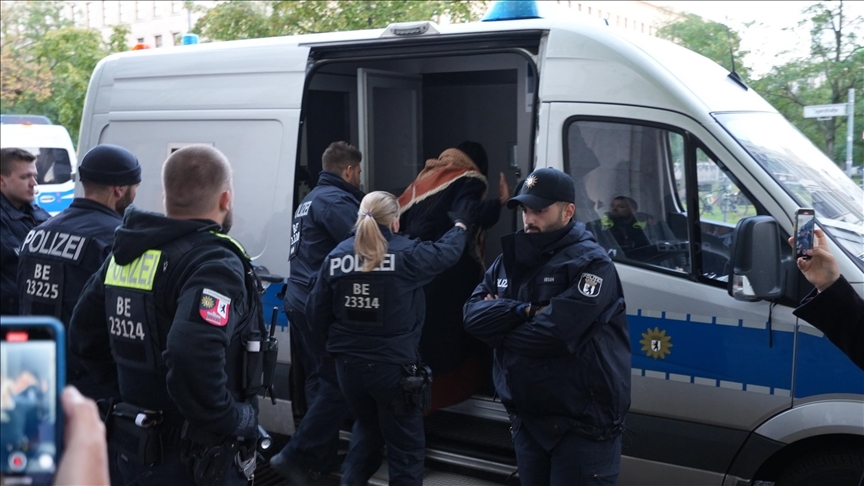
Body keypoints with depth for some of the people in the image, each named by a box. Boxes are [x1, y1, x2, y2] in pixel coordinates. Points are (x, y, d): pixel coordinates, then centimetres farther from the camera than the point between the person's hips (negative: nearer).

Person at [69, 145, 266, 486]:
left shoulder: (128, 253, 5)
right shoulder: (214, 264, -21)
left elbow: (84, 334, 13)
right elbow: (193, 361, -36)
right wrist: (239, 420, -21)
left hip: (134, 447, 7)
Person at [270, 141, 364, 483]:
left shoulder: (312, 198, 22)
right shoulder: (335, 200, -11)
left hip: (300, 299, 11)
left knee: (320, 379, 16)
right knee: (339, 382, -5)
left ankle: (322, 457, 22)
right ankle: (296, 456, -4)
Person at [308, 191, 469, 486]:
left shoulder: (336, 256, -3)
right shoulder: (408, 254, -12)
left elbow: (316, 317, 1)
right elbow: (447, 251, 7)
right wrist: (461, 225, 28)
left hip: (349, 364, 4)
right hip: (393, 366, -4)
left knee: (367, 427, 29)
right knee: (405, 445, 11)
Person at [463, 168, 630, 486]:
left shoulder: (590, 263, -13)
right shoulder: (510, 260, 10)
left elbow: (552, 333, -24)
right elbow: (473, 314, -1)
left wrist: (501, 322, -8)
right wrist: (524, 311, -15)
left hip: (583, 423, -7)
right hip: (526, 418, 7)